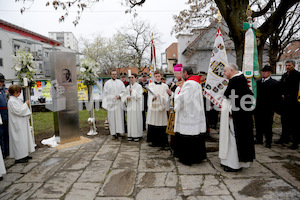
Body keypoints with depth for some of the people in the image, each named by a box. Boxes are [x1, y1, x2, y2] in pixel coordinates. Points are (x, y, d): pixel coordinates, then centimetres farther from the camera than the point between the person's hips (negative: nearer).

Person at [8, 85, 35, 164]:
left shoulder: (17, 99, 12)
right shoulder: (11, 101, -17)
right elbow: (18, 111, -23)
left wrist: (26, 105, 6)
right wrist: (25, 104, -15)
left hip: (22, 123, 10)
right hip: (17, 124, -10)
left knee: (24, 138, 14)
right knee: (19, 139, -4)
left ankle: (24, 155, 24)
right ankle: (19, 158, 5)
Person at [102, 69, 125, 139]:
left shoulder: (120, 82, 10)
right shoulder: (107, 83, 7)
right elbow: (105, 94, 5)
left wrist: (120, 96, -11)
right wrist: (105, 104, -3)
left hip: (119, 103, 1)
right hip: (110, 103, -1)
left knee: (119, 117, -1)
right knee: (112, 118, 0)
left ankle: (119, 131, 6)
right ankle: (113, 133, 6)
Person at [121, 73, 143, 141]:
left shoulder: (139, 86, -2)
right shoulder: (128, 87, 13)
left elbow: (139, 96, -9)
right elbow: (124, 95, 17)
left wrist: (132, 91, -12)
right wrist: (127, 97, -4)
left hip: (136, 106, -4)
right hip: (130, 106, 5)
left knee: (136, 120, -4)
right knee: (130, 120, 4)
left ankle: (137, 135, 4)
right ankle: (130, 135, 12)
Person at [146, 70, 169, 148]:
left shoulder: (164, 86, 8)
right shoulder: (151, 85, 10)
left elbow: (166, 98, 0)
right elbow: (150, 94, -7)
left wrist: (160, 97, -21)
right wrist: (153, 97, -29)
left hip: (161, 107, 0)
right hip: (153, 107, 0)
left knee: (161, 124, -1)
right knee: (153, 125, 0)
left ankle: (162, 142, 11)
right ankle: (154, 141, 13)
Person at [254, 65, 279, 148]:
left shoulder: (274, 83, -3)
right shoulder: (258, 81, 12)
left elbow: (276, 97, -6)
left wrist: (273, 107, -11)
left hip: (268, 108, -5)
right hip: (258, 107, 5)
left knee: (267, 125, 3)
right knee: (258, 124, 13)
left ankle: (268, 142, 14)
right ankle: (259, 139, 27)